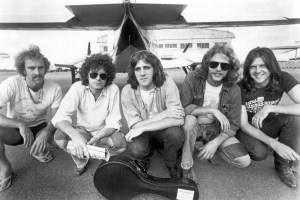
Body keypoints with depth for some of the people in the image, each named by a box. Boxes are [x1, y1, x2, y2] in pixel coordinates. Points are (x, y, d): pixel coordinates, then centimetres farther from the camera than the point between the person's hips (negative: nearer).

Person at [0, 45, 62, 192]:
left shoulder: (55, 89, -19)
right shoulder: (12, 84, -24)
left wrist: (46, 132, -33)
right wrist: (21, 125, -38)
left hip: (39, 128, 2)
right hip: (14, 129, -2)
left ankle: (39, 150, 13)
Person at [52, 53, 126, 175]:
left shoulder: (113, 90, -20)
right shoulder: (77, 88, -19)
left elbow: (113, 122, -19)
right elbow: (61, 116, -30)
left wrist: (97, 138, -37)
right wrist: (75, 135, -50)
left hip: (104, 132, 0)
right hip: (82, 130, 1)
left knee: (121, 143, -30)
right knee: (59, 136, -27)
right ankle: (81, 161, 3)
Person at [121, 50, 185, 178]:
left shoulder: (167, 83, -20)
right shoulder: (127, 92, -17)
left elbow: (178, 119, -28)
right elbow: (135, 126, -19)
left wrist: (143, 127, -30)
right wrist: (164, 114, -27)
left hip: (163, 131, 0)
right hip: (142, 133, 0)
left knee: (175, 133, -32)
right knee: (135, 150, -30)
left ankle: (171, 164, 3)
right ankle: (145, 155, 11)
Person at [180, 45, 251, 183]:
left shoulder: (233, 90, -11)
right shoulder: (193, 79, -17)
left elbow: (233, 125, -9)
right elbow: (183, 108, -26)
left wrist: (215, 143, -22)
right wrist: (212, 110, -28)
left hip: (217, 130, 3)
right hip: (194, 127, -2)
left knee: (244, 161, -12)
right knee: (190, 119, -39)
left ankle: (208, 147, 13)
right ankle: (186, 166, -19)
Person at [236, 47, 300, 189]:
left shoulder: (282, 79, -16)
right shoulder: (241, 88, -22)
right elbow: (244, 124, -21)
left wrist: (269, 108, -36)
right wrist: (274, 143, -32)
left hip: (269, 125, 3)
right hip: (247, 129, -3)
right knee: (259, 153, -32)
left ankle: (284, 165, -6)